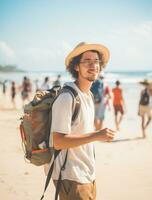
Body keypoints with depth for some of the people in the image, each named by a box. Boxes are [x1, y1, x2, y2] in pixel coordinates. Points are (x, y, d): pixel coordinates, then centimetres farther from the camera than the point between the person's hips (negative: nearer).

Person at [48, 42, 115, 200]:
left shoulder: (88, 95, 10)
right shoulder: (67, 99, -19)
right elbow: (58, 142, -24)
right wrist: (96, 136, -24)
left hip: (89, 175, 9)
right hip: (71, 178, -9)